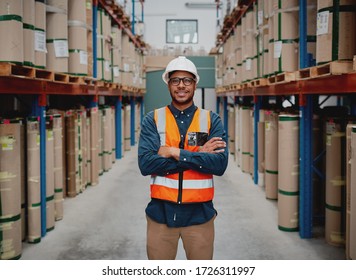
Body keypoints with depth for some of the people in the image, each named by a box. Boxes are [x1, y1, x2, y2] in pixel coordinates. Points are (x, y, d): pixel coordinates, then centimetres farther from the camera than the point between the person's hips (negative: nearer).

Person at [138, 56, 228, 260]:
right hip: (161, 212, 0)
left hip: (200, 214, 0)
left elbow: (220, 163, -13)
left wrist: (175, 153, -18)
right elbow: (146, 164, -14)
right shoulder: (153, 119, 0)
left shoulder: (212, 120, 1)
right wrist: (198, 154, -16)